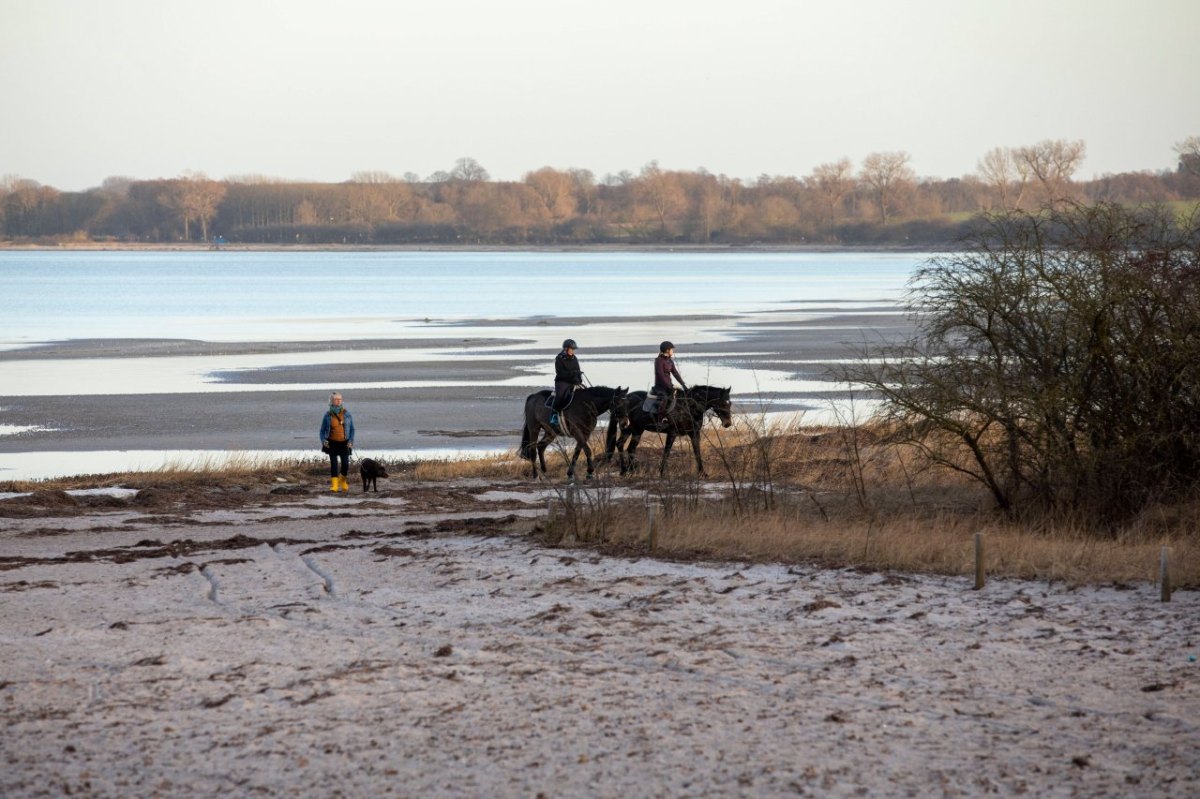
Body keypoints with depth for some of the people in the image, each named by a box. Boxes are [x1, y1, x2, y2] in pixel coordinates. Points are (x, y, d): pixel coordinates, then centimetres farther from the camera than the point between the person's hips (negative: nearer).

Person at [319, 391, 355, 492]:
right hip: (332, 443, -1)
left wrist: (351, 441, -4)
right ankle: (334, 485, -3)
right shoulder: (328, 415, -1)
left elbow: (352, 429, 7)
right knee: (333, 463, -6)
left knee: (345, 463, -3)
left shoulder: (347, 414, 1)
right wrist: (323, 440, -9)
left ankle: (343, 481, 24)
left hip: (344, 443, 1)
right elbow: (322, 430, 6)